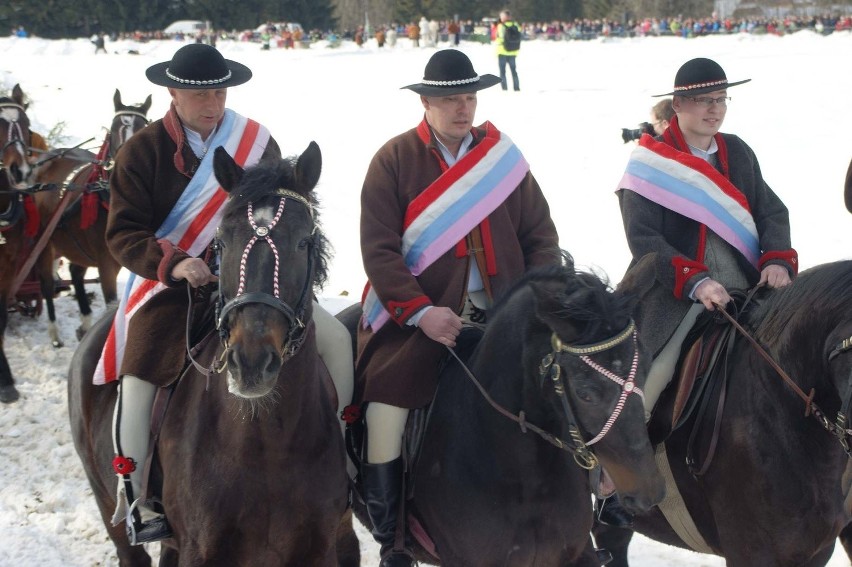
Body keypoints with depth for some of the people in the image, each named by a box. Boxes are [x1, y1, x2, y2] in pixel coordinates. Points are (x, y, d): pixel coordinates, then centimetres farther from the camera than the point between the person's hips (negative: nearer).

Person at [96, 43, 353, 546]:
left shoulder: (257, 142, 2)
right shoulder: (142, 153, -6)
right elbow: (124, 233, -10)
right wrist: (172, 262, -28)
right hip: (171, 283, -3)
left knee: (336, 338, -8)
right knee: (139, 376, -22)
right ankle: (134, 499, -4)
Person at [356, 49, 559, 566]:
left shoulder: (504, 156, 9)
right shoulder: (394, 160, -1)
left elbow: (541, 236, 10)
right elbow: (379, 249, -8)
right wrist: (421, 312, -20)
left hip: (501, 313, 3)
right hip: (414, 317, -2)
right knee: (385, 415, -14)